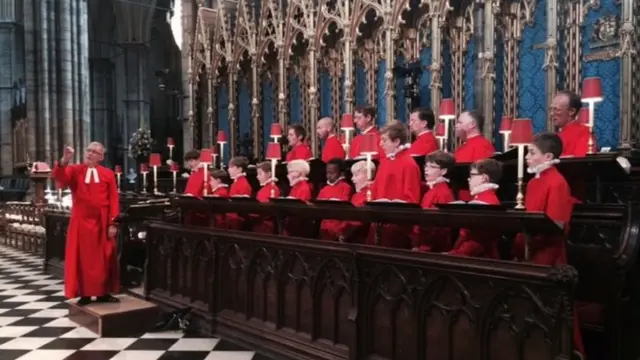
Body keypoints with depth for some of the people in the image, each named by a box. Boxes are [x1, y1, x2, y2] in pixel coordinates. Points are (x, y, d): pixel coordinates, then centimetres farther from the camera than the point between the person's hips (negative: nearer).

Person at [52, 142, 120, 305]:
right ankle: (84, 294, 9)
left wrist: (113, 223, -7)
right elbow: (59, 177, -15)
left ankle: (103, 293, 15)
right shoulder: (74, 170, 5)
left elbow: (113, 200, 0)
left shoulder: (108, 174, 4)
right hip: (81, 221, 0)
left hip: (102, 222, 0)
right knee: (82, 258, 3)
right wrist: (64, 160, -32)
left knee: (104, 258, 5)